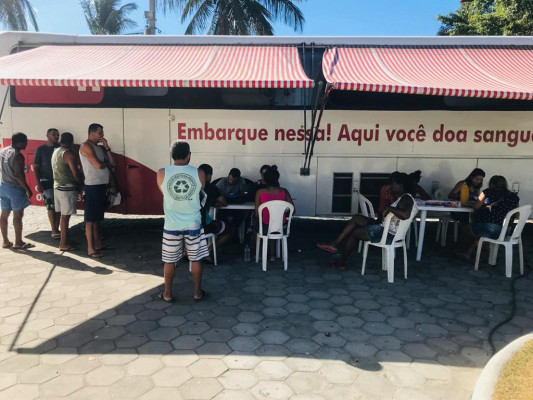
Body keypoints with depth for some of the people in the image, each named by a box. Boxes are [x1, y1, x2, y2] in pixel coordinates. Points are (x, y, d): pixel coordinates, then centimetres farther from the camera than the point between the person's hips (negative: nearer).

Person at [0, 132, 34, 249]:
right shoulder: (18, 156, -18)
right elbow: (19, 175, -22)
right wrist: (28, 190, -16)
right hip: (15, 188, -9)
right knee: (18, 215, -1)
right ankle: (18, 242, 5)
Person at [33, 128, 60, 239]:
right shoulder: (41, 149, 2)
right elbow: (36, 167, 2)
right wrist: (38, 183, -6)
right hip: (47, 181, -2)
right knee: (51, 206, -3)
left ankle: (56, 229, 9)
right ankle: (54, 231, -1)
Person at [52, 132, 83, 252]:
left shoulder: (55, 152, 13)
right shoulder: (68, 153, -15)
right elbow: (76, 174, -17)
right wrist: (82, 183, 1)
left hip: (57, 186, 9)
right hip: (67, 188, -9)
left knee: (63, 214, 16)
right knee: (65, 216, -3)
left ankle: (64, 239, 25)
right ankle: (64, 244, 2)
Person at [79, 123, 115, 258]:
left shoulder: (99, 147, 16)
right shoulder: (86, 146, -10)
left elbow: (112, 162, 10)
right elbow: (98, 165, -20)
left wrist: (107, 147, 0)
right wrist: (106, 163, 1)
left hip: (102, 185, 9)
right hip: (93, 186, -9)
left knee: (98, 216, 15)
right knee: (90, 218, -4)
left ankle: (98, 243, 25)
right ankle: (90, 248, 0)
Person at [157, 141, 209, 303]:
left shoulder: (161, 173, -9)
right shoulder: (199, 173, -8)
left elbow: (164, 194, 8)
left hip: (172, 224, 0)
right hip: (193, 224, 0)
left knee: (169, 261, 14)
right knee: (195, 259, 13)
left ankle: (167, 294, 26)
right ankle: (198, 292, 24)